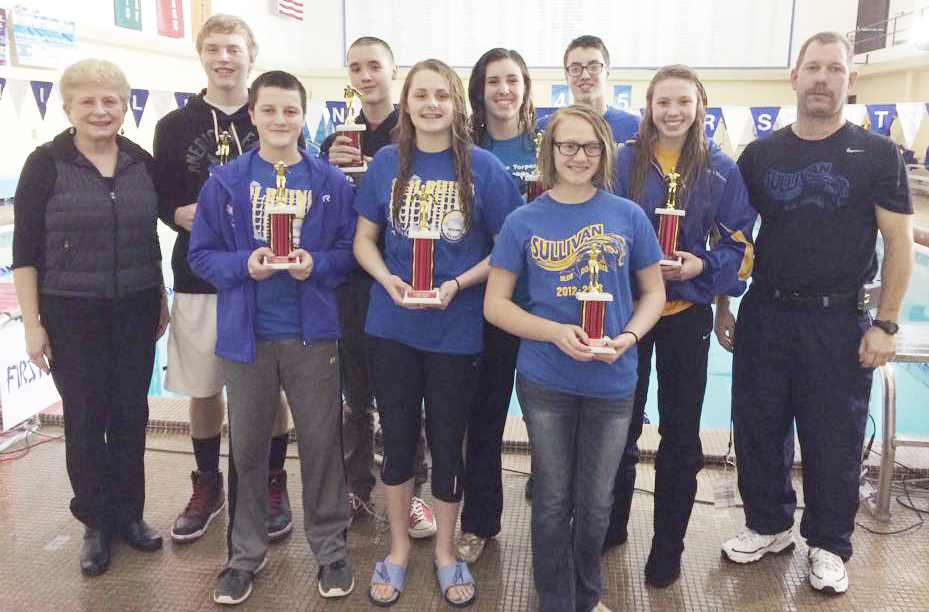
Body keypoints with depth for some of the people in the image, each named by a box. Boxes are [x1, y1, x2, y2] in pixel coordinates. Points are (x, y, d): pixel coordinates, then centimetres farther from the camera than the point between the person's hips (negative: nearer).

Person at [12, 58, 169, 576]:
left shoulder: (141, 162, 4)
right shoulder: (46, 164, -5)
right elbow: (25, 250, -5)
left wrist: (161, 300, 12)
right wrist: (32, 322, -8)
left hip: (135, 311, 3)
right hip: (72, 314, -3)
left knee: (131, 413, 9)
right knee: (85, 419, 5)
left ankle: (130, 513, 26)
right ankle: (96, 523, 23)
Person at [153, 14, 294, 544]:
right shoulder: (175, 126, 6)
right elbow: (161, 199, 6)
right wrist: (181, 214, -14)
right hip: (199, 278, 2)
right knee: (203, 388, 12)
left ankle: (274, 485, 26)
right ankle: (208, 487, 32)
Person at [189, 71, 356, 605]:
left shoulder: (331, 182, 0)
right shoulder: (225, 182, 0)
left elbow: (350, 249, 1)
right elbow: (202, 254, 1)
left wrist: (316, 265, -17)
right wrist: (244, 265, -17)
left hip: (312, 334, 0)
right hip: (247, 334, 1)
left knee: (322, 443, 8)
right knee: (248, 446, 12)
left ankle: (330, 549, 26)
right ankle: (247, 553, 30)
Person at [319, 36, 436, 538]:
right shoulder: (337, 142, 9)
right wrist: (329, 169, -10)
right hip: (351, 284, 4)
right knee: (356, 396, 14)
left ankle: (412, 489, 22)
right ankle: (358, 486, 30)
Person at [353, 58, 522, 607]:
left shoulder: (483, 167, -6)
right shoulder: (388, 163, 1)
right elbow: (364, 239, 6)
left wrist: (459, 284, -18)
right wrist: (387, 279, -13)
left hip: (457, 331, -2)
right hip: (392, 327, 2)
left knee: (447, 441, 10)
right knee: (398, 438, 13)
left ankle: (446, 551, 33)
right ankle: (399, 548, 34)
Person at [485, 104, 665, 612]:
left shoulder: (628, 216, -2)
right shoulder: (524, 221, -3)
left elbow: (653, 291, 7)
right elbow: (495, 304, -3)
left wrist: (629, 335, -13)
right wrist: (557, 333, -18)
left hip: (612, 382, 1)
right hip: (545, 381, -1)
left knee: (596, 501, 15)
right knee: (553, 498, 12)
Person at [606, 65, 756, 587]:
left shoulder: (721, 169, -2)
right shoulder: (624, 161, -2)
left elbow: (741, 243, 2)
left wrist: (703, 265, -15)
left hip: (687, 312, 0)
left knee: (680, 433, 8)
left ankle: (668, 547, 23)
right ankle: (611, 524, 32)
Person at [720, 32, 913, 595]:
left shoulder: (877, 154, -2)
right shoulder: (760, 154, 5)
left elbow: (899, 242, -3)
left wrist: (886, 323, -9)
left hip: (839, 322, -2)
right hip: (764, 315, 3)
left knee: (834, 440, 7)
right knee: (759, 428, 12)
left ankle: (829, 546, 27)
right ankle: (770, 525, 32)